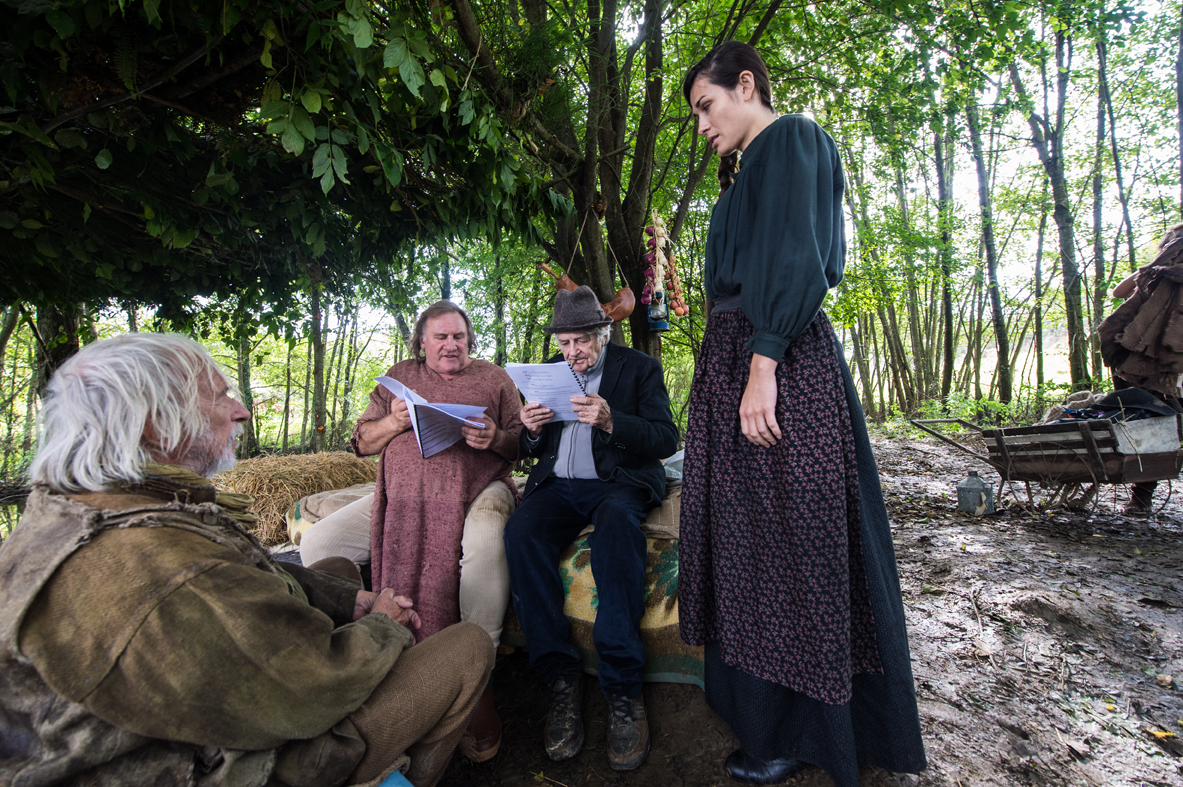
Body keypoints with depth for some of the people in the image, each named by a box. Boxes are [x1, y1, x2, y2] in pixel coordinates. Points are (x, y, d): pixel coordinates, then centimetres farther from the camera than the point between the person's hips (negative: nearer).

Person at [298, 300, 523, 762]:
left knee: (486, 544, -38)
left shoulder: (493, 378, 12)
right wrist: (394, 422, -4)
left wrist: (496, 438, -15)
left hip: (475, 493, -3)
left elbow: (524, 443, 7)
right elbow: (362, 442, 17)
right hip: (401, 496, 4)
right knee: (317, 543, -13)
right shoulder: (400, 376, 19)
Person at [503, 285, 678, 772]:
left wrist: (611, 421, -23)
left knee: (617, 521, -38)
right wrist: (531, 432, -7)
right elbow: (532, 450, 18)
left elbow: (667, 440, -5)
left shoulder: (640, 368, 5)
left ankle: (623, 686, -33)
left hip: (618, 483, -3)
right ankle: (561, 677, -23)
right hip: (558, 485, 3)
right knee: (521, 531, -29)